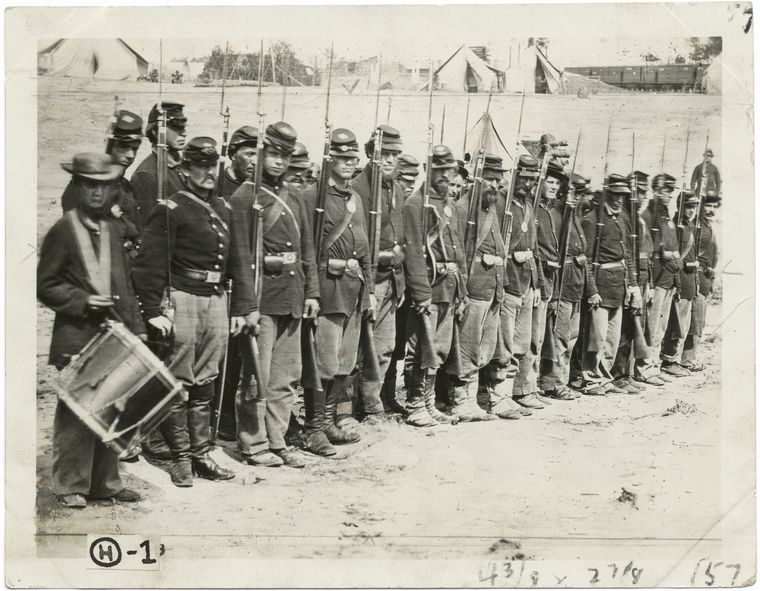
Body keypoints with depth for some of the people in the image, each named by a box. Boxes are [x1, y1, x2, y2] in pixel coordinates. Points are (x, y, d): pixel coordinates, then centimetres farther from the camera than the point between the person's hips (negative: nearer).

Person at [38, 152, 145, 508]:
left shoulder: (114, 229, 14)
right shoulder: (62, 230, -3)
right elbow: (45, 286, -3)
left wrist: (135, 326, 11)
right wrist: (83, 301, -15)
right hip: (76, 336, -5)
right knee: (74, 410, -1)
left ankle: (106, 482, 20)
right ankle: (70, 486, 11)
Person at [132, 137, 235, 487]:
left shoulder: (224, 209, 14)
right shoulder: (169, 210, -7)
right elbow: (150, 264, -11)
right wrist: (153, 311, -16)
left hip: (216, 299, 7)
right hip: (182, 298, -6)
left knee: (204, 383, 11)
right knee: (178, 384, 1)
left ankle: (200, 453, 20)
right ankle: (180, 458, 11)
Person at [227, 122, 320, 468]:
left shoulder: (293, 196, 15)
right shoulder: (244, 198, -6)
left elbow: (306, 248, 18)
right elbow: (241, 257, -12)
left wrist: (311, 291, 10)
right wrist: (247, 306, -16)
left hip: (292, 298, 7)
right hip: (262, 299, -7)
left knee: (287, 376, 11)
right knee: (257, 377, 1)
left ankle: (276, 442, 21)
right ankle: (254, 445, 13)